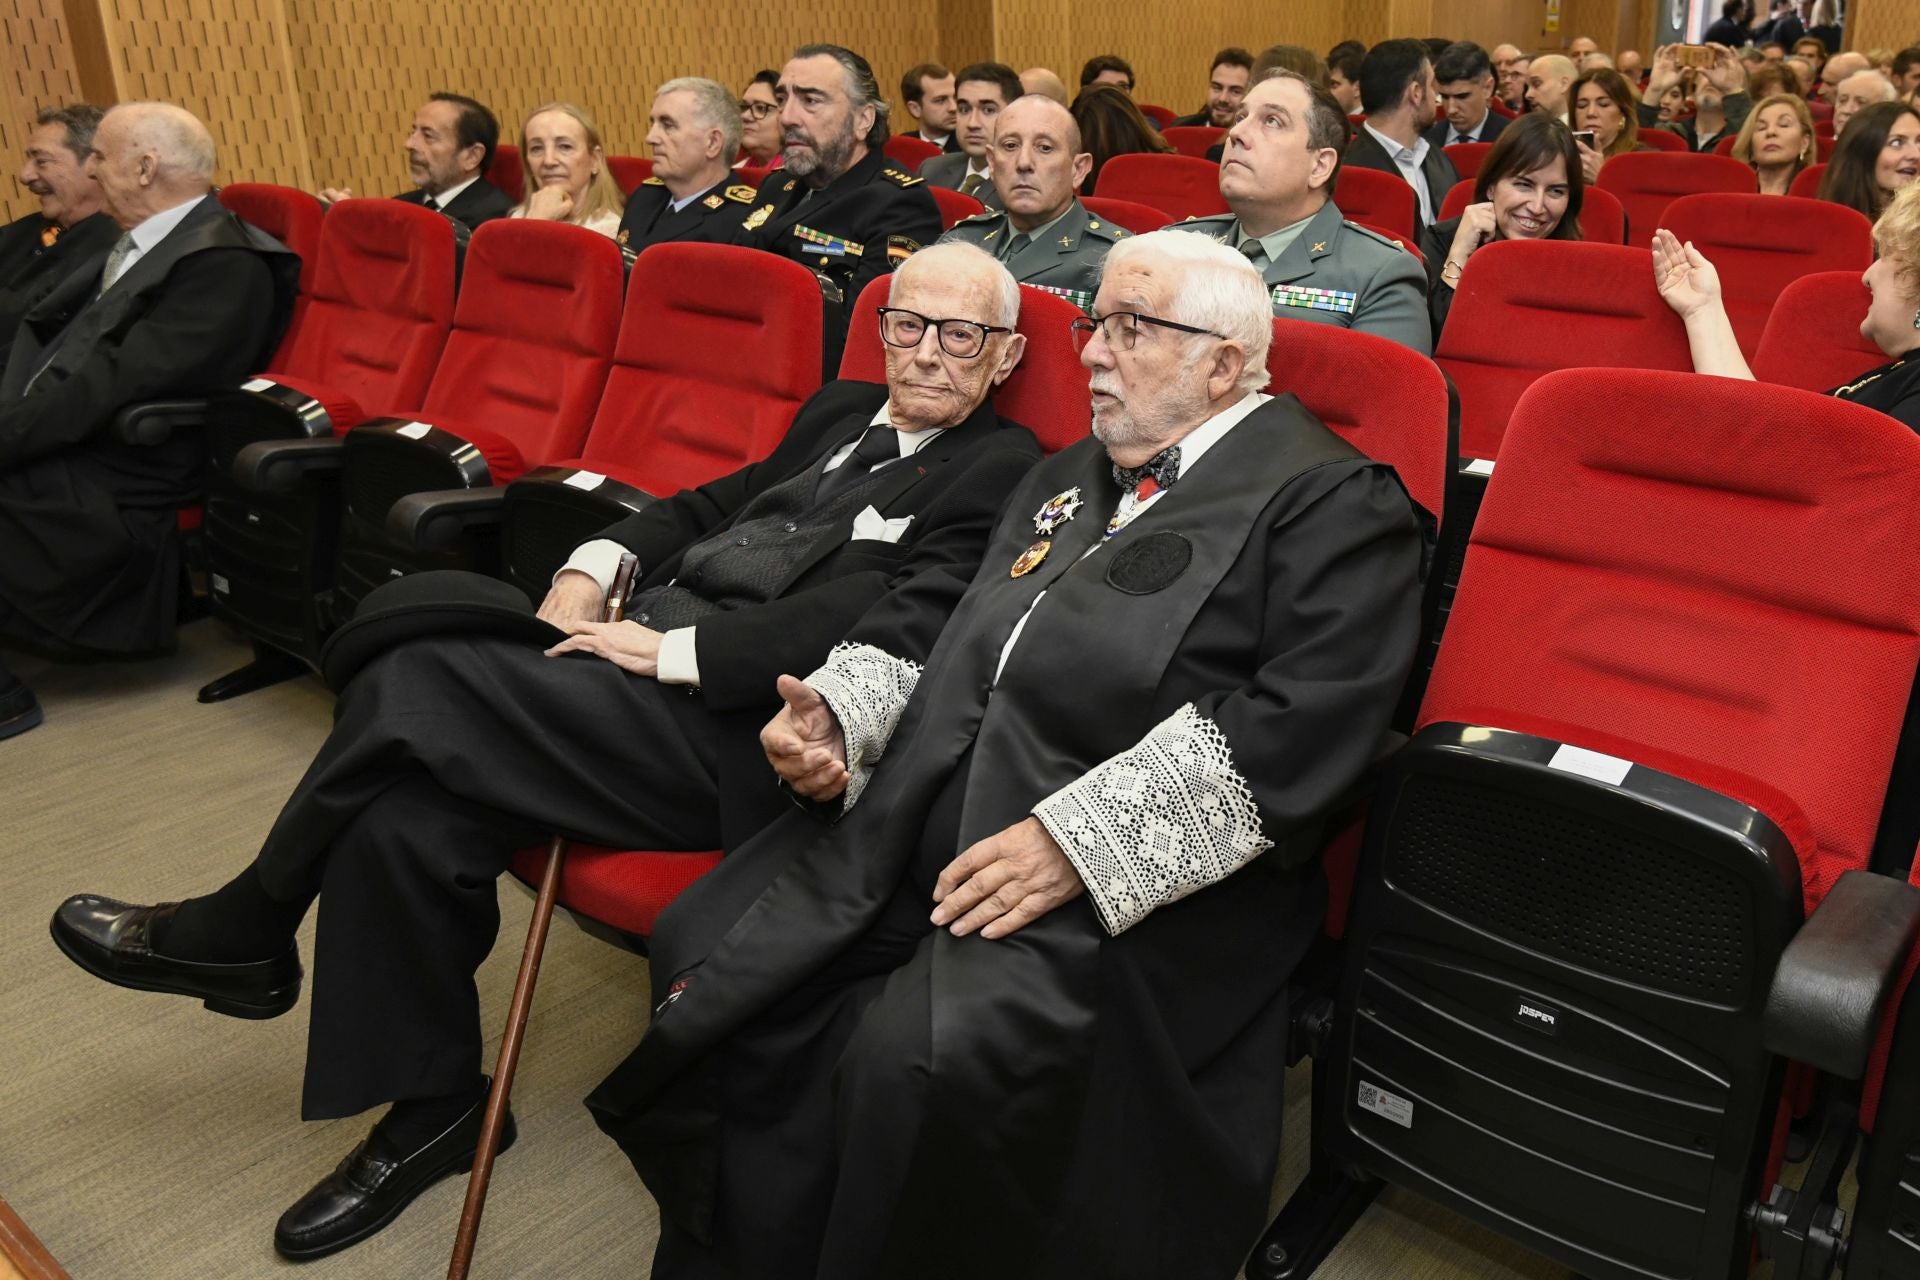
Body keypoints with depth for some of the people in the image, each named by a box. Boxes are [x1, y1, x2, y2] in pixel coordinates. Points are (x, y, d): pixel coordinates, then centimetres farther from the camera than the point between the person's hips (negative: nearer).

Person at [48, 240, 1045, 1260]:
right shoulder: (840, 413, 23)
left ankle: (240, 934, 7)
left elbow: (900, 626, -16)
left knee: (415, 679, -19)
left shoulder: (1002, 471, -2)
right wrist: (594, 566, 6)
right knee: (403, 822, -14)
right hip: (642, 652, 8)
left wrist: (670, 648, -17)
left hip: (732, 731, -7)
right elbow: (714, 504, 26)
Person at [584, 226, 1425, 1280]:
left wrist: (1080, 839, -22)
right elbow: (951, 635, 27)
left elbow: (1302, 719, -15)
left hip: (1130, 882, -7)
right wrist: (840, 712, 6)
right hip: (917, 833, 8)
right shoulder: (1067, 480, 25)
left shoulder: (1331, 501, -2)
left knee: (927, 1054, -31)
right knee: (705, 952, -6)